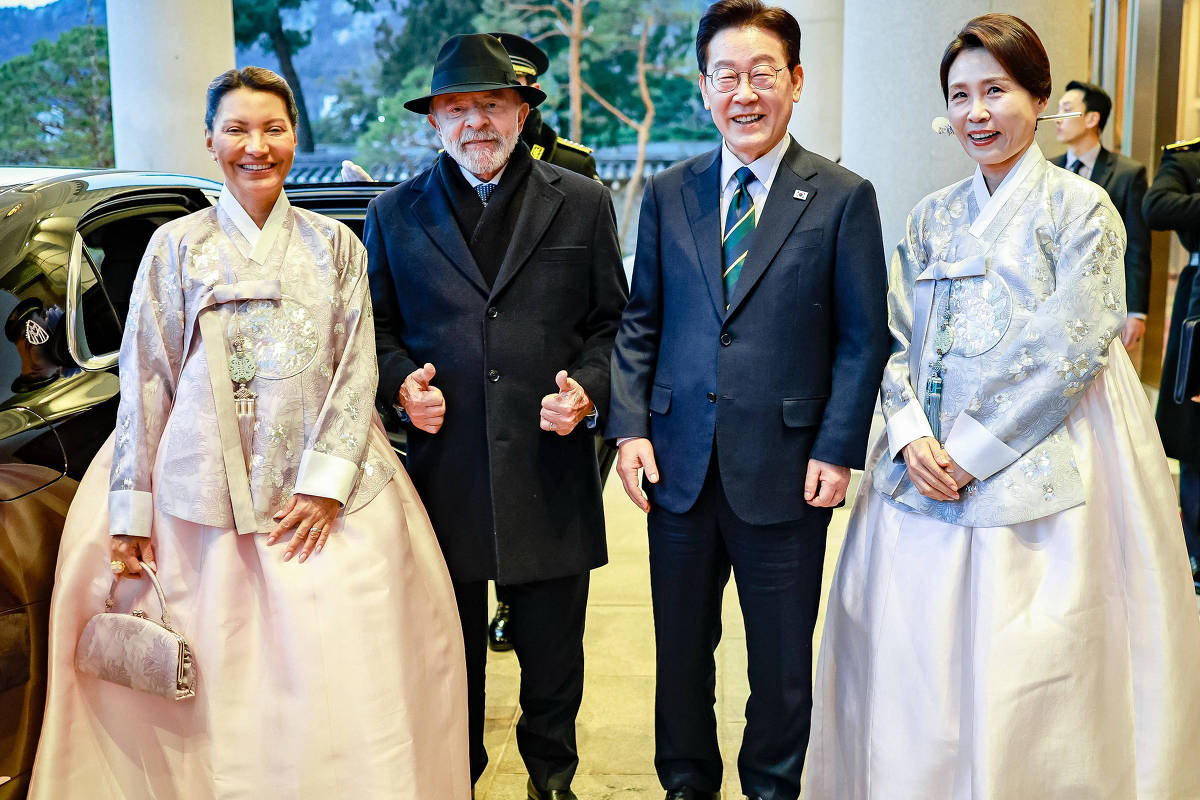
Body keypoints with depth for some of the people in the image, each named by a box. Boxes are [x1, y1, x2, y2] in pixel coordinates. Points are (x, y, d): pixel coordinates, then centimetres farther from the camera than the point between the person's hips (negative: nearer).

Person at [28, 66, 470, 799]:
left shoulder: (334, 245, 9)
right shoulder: (176, 247, 7)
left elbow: (358, 371, 4)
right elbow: (145, 382, 4)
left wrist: (326, 483, -8)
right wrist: (132, 511, 0)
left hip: (328, 502, 1)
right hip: (210, 505, 0)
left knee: (342, 693, -1)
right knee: (226, 692, 2)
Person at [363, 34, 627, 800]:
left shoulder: (583, 205, 5)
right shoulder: (394, 214, 6)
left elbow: (613, 322, 7)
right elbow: (378, 327, 12)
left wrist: (589, 389, -10)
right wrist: (400, 382, -7)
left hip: (551, 471, 0)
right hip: (444, 470, 1)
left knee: (554, 647, 14)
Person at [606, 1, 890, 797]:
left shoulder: (843, 197, -3)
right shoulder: (668, 193, 6)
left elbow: (863, 338, -3)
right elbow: (640, 321, 8)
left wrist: (838, 450, -10)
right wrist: (630, 425, -2)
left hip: (785, 468, -2)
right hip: (680, 464, 3)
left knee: (782, 663, 12)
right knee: (680, 650, 16)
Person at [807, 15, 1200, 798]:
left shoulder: (1080, 208, -2)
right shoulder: (932, 218, 13)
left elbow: (1069, 350, -10)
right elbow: (899, 342, 10)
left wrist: (973, 452, -13)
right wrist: (912, 438, -8)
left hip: (1035, 473, -4)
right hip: (927, 471, 5)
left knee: (1017, 689, -2)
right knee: (912, 673, 7)